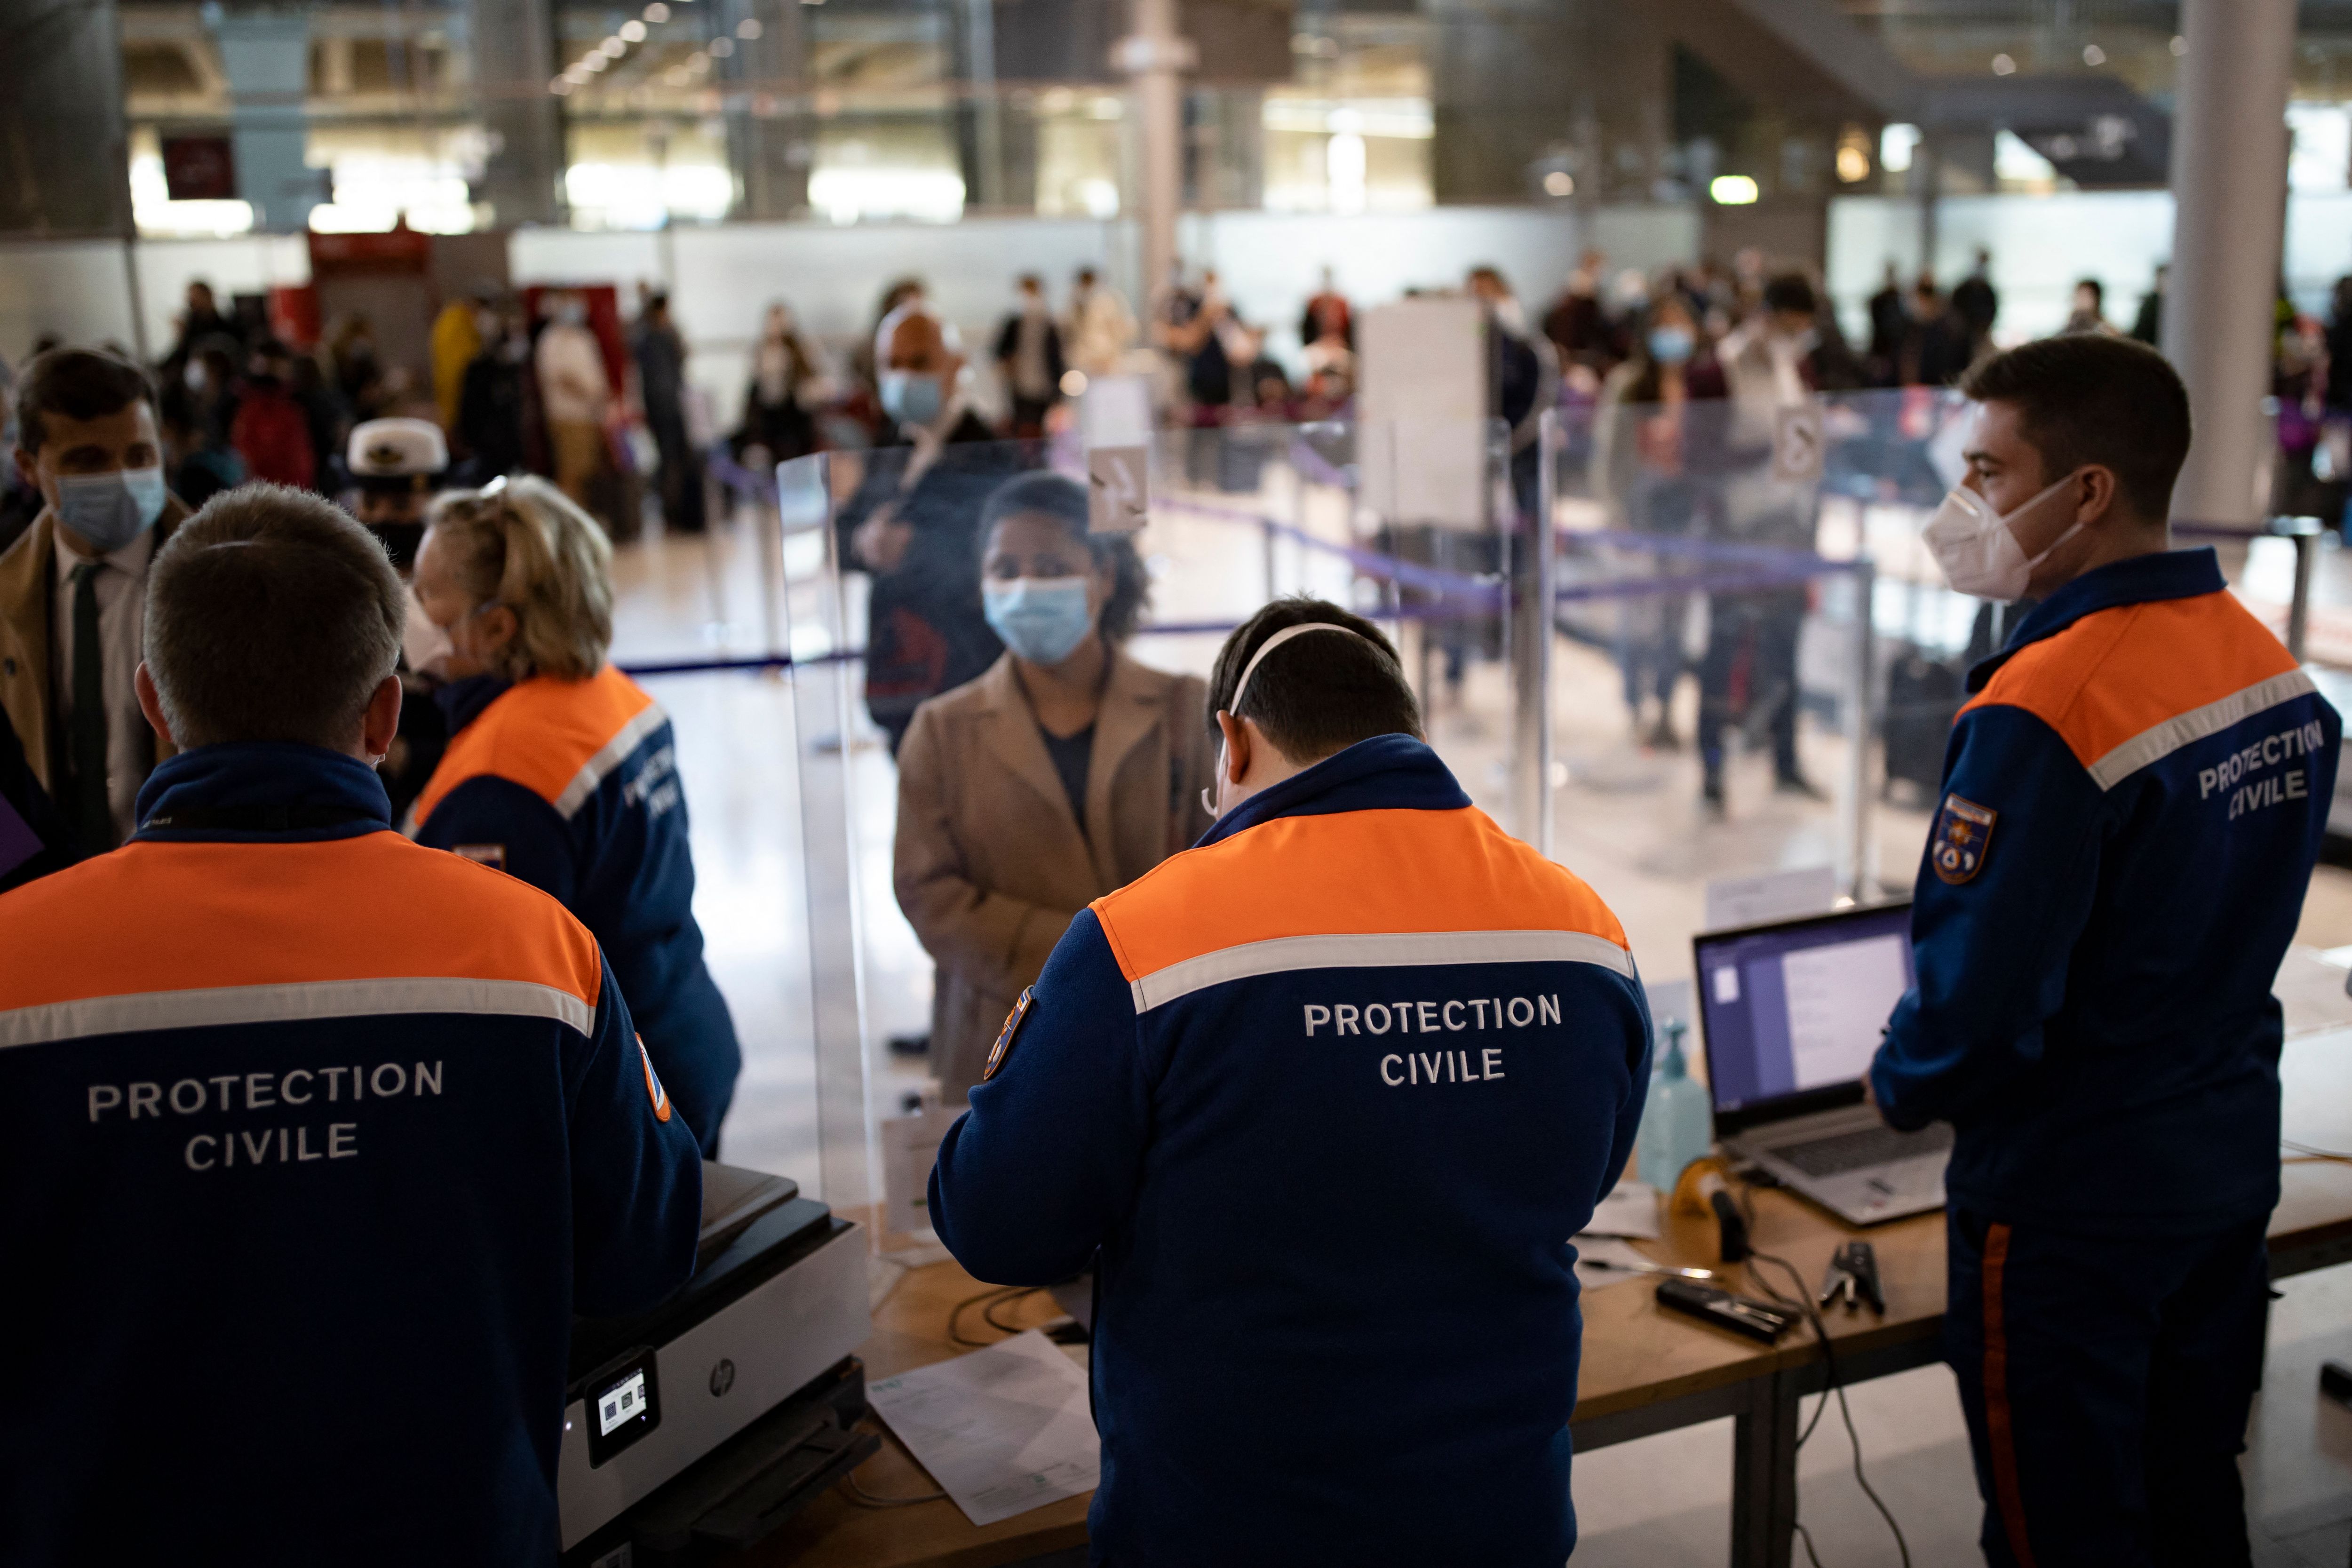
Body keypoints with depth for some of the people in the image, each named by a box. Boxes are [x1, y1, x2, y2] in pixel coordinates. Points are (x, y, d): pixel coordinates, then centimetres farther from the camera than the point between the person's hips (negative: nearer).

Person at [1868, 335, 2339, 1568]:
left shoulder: (2043, 711, -27)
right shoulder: (2276, 668, 0)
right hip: (2232, 1163, 8)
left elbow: (1979, 993, -26)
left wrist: (1902, 1084, -6)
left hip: (2071, 1199, -8)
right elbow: (2239, 920, 10)